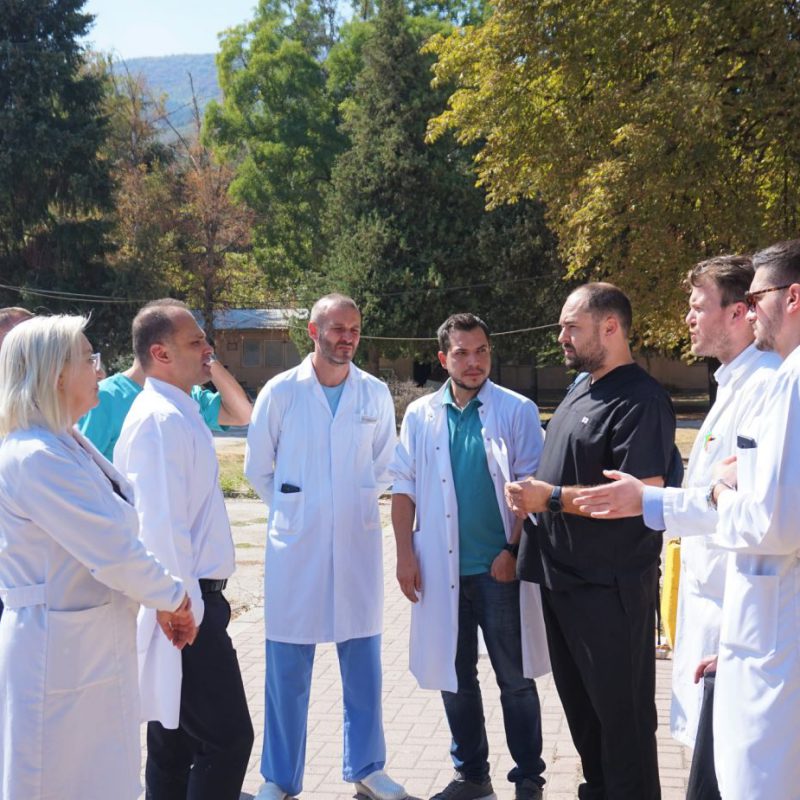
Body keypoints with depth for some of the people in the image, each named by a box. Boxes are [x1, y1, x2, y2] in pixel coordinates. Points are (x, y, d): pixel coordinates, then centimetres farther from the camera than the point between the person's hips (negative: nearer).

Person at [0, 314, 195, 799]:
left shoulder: (71, 446, 8)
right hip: (62, 651, -9)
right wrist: (173, 598, -6)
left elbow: (114, 536, 13)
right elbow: (114, 553, -22)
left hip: (98, 645, 9)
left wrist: (161, 600, 3)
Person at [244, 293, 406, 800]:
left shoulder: (376, 393, 2)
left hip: (358, 544, 2)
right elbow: (258, 467, 6)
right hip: (295, 544, -2)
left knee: (363, 665, 10)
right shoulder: (281, 391, -3)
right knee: (288, 669, 4)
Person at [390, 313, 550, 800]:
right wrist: (405, 554, -1)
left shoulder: (518, 411, -3)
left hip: (499, 566, -3)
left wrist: (512, 550, -12)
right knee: (454, 677, 13)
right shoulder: (421, 415, 7)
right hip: (442, 568, 3)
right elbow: (404, 487, 6)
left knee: (515, 679, 6)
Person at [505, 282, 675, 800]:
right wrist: (531, 497, 6)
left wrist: (551, 498, -22)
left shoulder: (639, 401, -17)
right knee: (580, 701, 20)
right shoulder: (582, 389, 13)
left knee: (621, 711, 3)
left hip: (609, 587, -10)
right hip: (563, 577, 10)